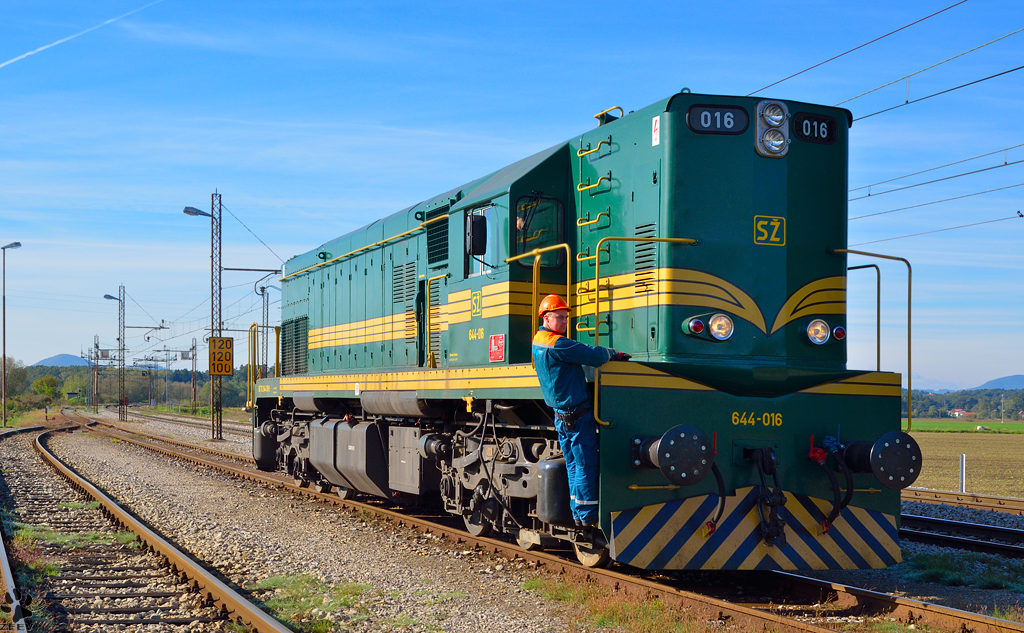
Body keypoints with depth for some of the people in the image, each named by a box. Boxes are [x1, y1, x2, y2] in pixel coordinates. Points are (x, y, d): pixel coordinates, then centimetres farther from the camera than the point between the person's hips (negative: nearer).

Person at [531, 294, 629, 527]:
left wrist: (609, 355, 7)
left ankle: (578, 513, 18)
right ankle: (588, 515, 1)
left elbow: (580, 353, 14)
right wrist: (613, 353, -2)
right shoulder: (557, 344, -20)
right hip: (578, 415, -10)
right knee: (586, 465, -3)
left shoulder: (539, 341, 11)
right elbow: (593, 355, -21)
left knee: (574, 465, 14)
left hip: (561, 416, 10)